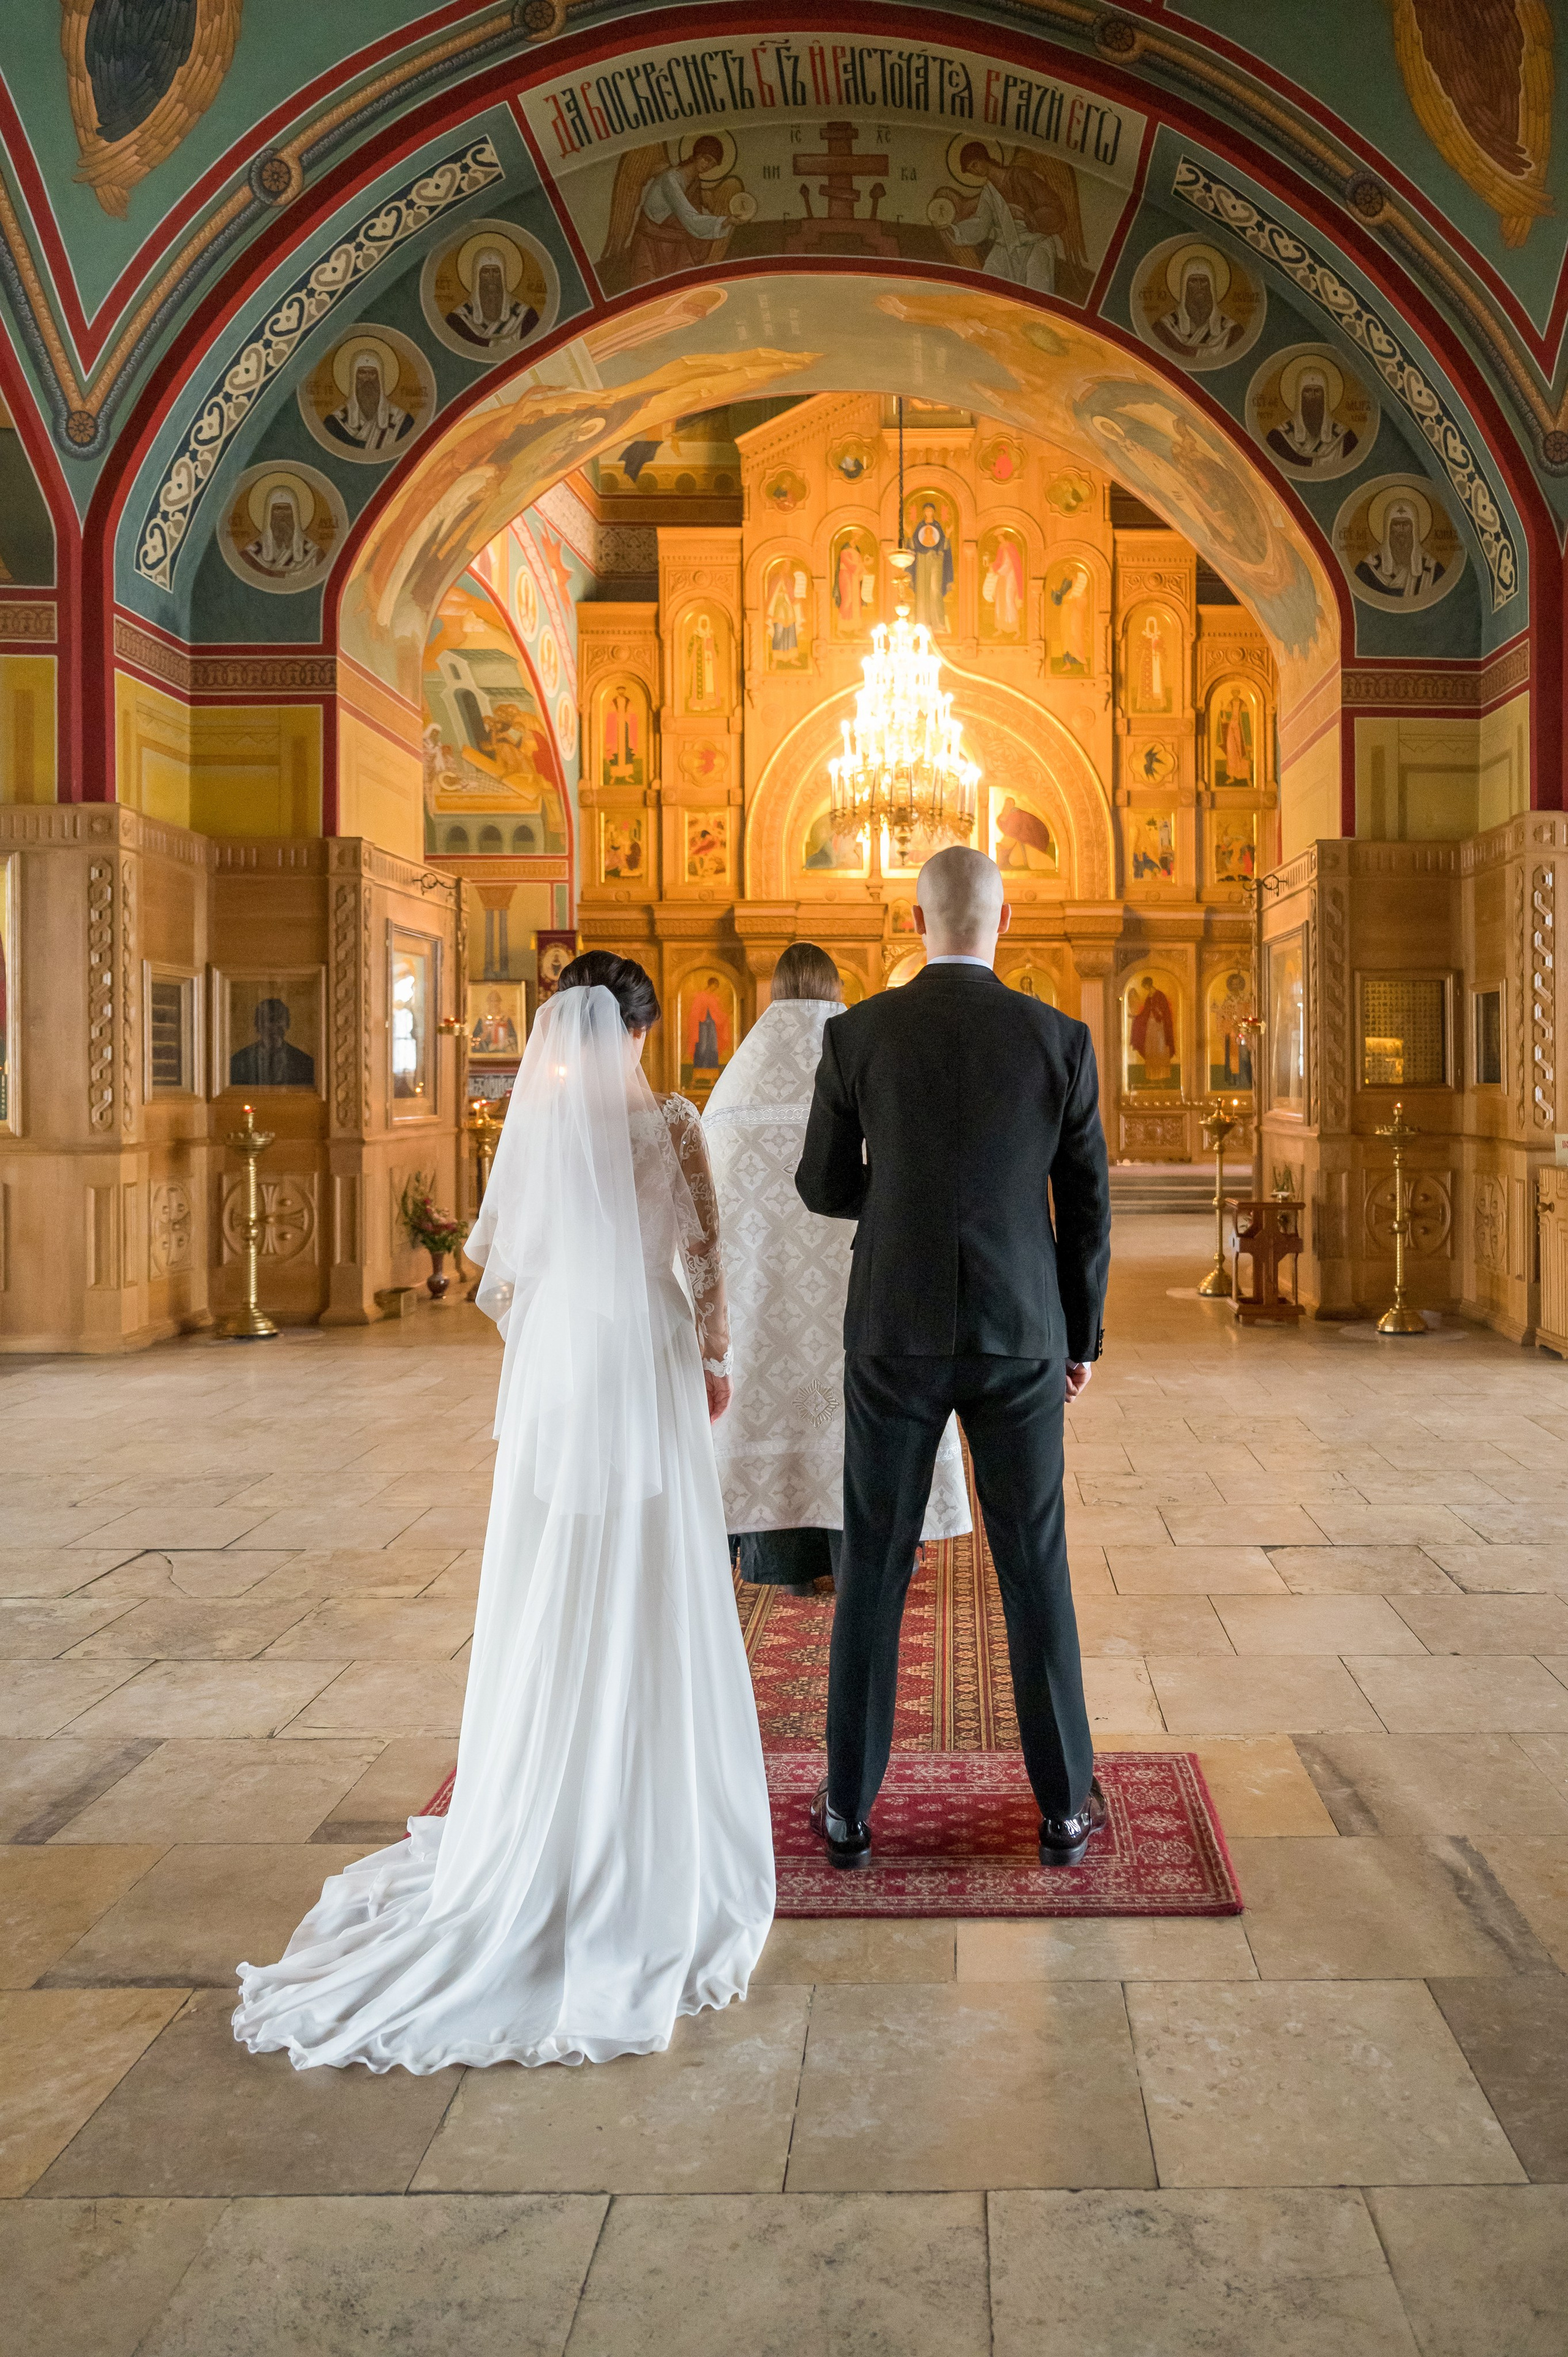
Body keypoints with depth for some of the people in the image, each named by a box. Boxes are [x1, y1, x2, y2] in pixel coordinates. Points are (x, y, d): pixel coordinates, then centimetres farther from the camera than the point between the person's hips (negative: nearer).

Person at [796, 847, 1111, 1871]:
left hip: (896, 1336, 0)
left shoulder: (857, 1034, -4)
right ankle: (1065, 1805, 18)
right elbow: (1087, 1207, 2)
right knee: (1035, 1570, 11)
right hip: (1020, 1337, 1)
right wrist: (1084, 1338, 15)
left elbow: (823, 1188, 4)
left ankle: (850, 1806, 15)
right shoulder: (1061, 1038, -2)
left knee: (874, 1568, 9)